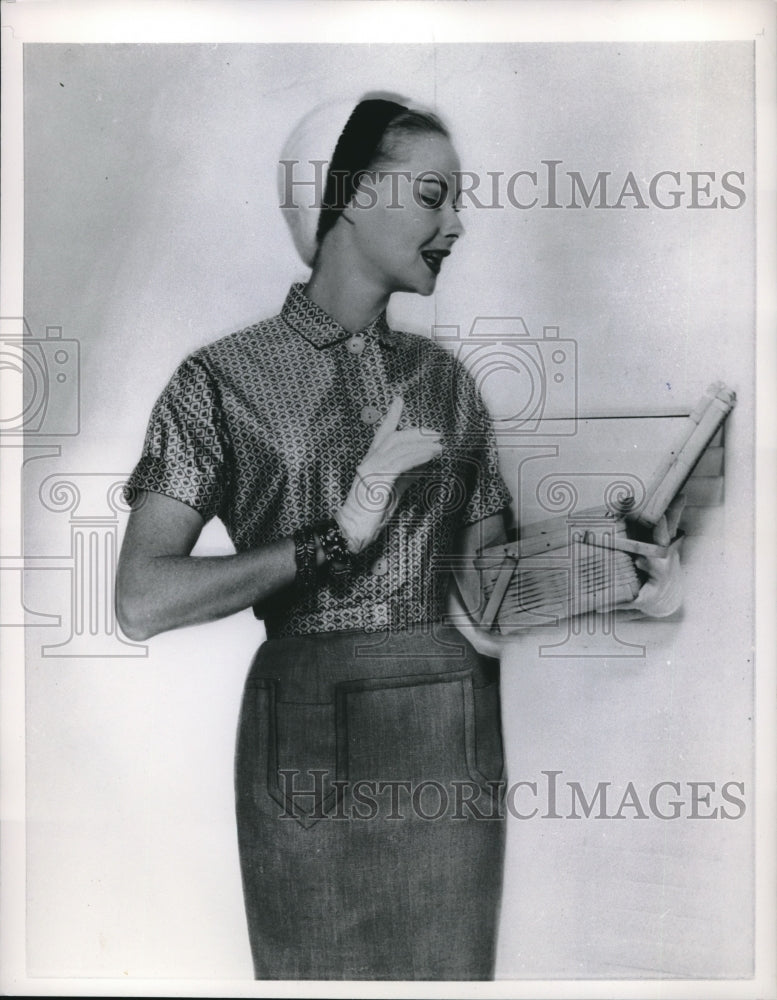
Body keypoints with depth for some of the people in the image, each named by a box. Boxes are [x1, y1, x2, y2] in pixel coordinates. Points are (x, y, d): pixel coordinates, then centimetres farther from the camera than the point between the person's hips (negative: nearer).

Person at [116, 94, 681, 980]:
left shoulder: (443, 378, 8)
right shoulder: (224, 378, -5)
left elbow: (488, 582, 5)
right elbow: (143, 603, -14)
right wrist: (337, 536, -19)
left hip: (457, 739, 4)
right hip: (310, 740, -3)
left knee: (450, 968, 13)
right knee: (317, 969, 12)